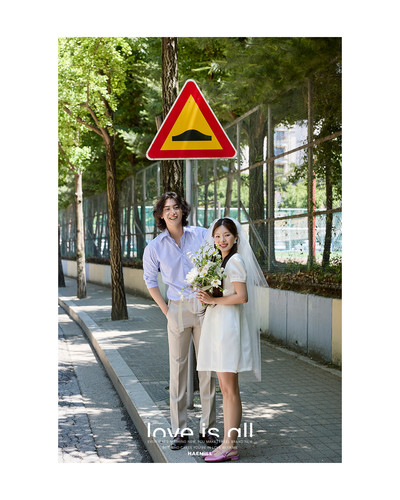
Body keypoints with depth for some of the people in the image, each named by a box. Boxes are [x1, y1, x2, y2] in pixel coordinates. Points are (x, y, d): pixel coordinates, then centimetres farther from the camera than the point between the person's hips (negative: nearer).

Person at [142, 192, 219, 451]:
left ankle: (208, 427, 13)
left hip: (205, 306, 0)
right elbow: (150, 279, 14)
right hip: (178, 310, 0)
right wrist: (165, 310, 6)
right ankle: (180, 429, 10)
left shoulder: (201, 235, 0)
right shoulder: (155, 247, 1)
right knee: (178, 367, 1)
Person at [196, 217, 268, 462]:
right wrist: (207, 297, 7)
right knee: (225, 388, 10)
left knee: (230, 388, -6)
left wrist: (213, 300, -16)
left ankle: (230, 446, -2)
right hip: (216, 323, 10)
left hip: (228, 324, -10)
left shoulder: (235, 261, -10)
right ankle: (228, 443, 14)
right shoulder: (219, 261, 18)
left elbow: (242, 296, -18)